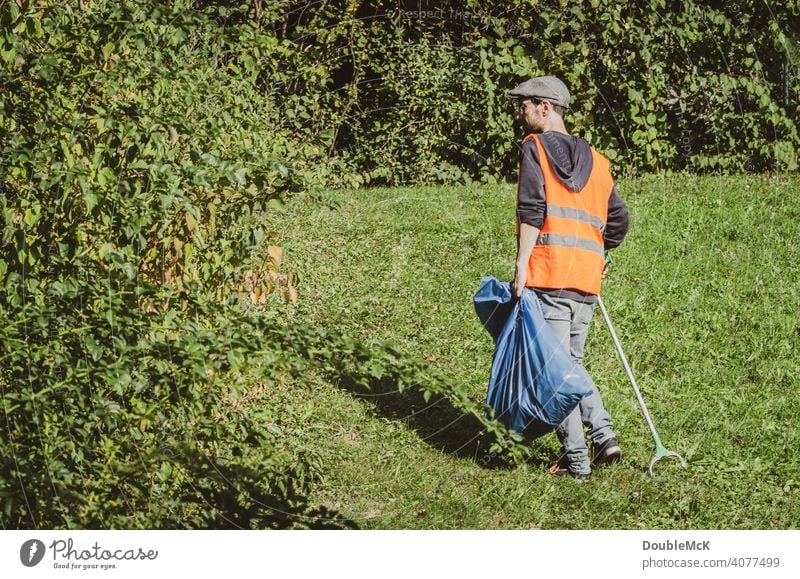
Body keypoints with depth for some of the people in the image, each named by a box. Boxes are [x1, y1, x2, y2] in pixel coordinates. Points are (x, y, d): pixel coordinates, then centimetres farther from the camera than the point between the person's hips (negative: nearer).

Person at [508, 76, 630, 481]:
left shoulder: (535, 147, -1)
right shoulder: (594, 159, 17)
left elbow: (531, 212, -12)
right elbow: (618, 218, 18)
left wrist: (521, 266, -15)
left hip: (548, 276, -6)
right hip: (587, 282, 6)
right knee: (571, 362, 19)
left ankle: (576, 460, -2)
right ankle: (603, 435, 7)